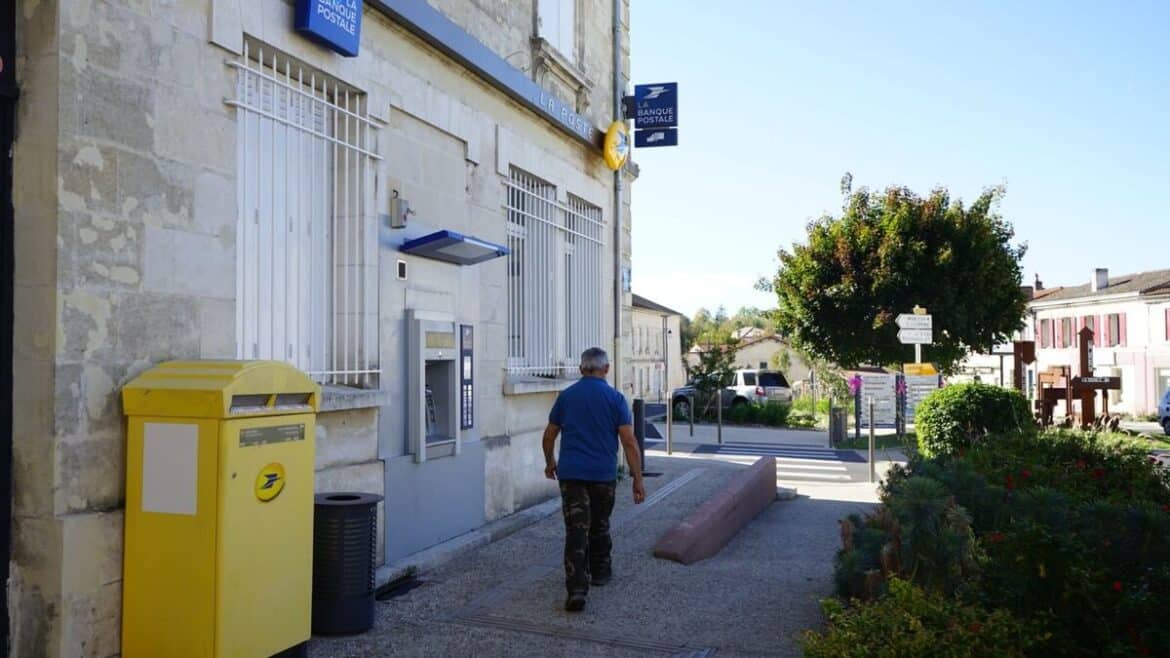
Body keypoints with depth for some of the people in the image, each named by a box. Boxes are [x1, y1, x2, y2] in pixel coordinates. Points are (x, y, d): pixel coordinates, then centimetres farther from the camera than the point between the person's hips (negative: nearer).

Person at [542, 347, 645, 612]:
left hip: (571, 474, 0)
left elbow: (549, 436, 10)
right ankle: (600, 571, 37)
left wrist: (550, 462, 27)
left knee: (576, 531, -4)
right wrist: (638, 479, -6)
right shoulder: (615, 397, -4)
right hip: (604, 474, 0)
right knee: (600, 526, 21)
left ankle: (577, 588, -15)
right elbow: (629, 442, -9)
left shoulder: (566, 396, 3)